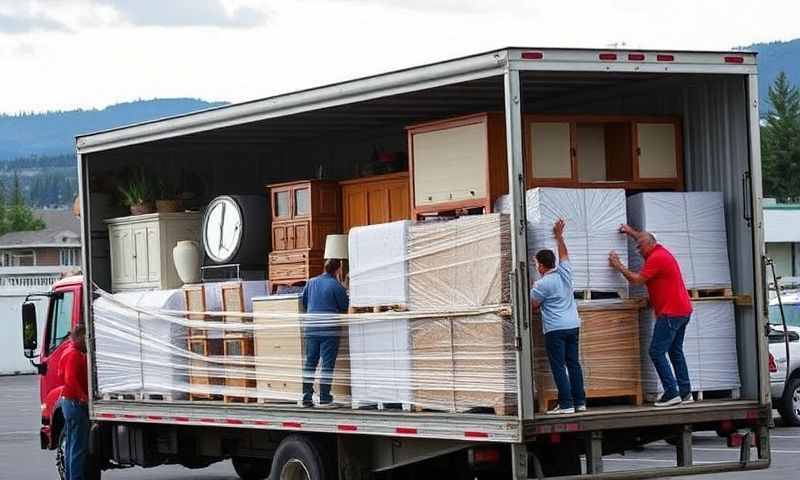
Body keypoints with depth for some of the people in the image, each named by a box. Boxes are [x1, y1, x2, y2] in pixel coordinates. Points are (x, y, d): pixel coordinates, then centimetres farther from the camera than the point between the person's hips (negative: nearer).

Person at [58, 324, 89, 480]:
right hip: (76, 403, -11)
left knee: (71, 445, 15)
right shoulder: (74, 354, -16)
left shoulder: (73, 352, 17)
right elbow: (71, 379, -27)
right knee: (80, 446, -9)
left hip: (68, 401, 11)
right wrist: (84, 397, -28)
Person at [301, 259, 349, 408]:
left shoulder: (311, 282, 9)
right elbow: (345, 307, -1)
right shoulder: (336, 285, -8)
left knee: (310, 362, 10)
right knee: (328, 363, -2)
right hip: (329, 328, -5)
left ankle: (306, 397, 9)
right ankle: (324, 399, -5)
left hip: (311, 328, 5)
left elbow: (304, 302, 20)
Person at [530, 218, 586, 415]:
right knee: (574, 363, 10)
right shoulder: (565, 273, 6)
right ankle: (580, 402, 9)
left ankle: (566, 404, -11)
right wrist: (559, 235, 30)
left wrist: (532, 291, 13)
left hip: (555, 329, -7)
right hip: (573, 325, 7)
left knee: (558, 366, -5)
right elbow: (564, 254, 23)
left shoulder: (543, 284, -12)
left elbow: (533, 304, -4)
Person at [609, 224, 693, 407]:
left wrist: (618, 265, -4)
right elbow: (647, 241, 39)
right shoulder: (660, 251, 15)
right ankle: (685, 392, 13)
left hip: (670, 313, -11)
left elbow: (637, 280, -14)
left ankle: (671, 393, -14)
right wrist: (632, 232, 38)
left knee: (657, 352, -10)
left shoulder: (656, 258, -16)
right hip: (682, 310, 11)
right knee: (676, 352, 14)